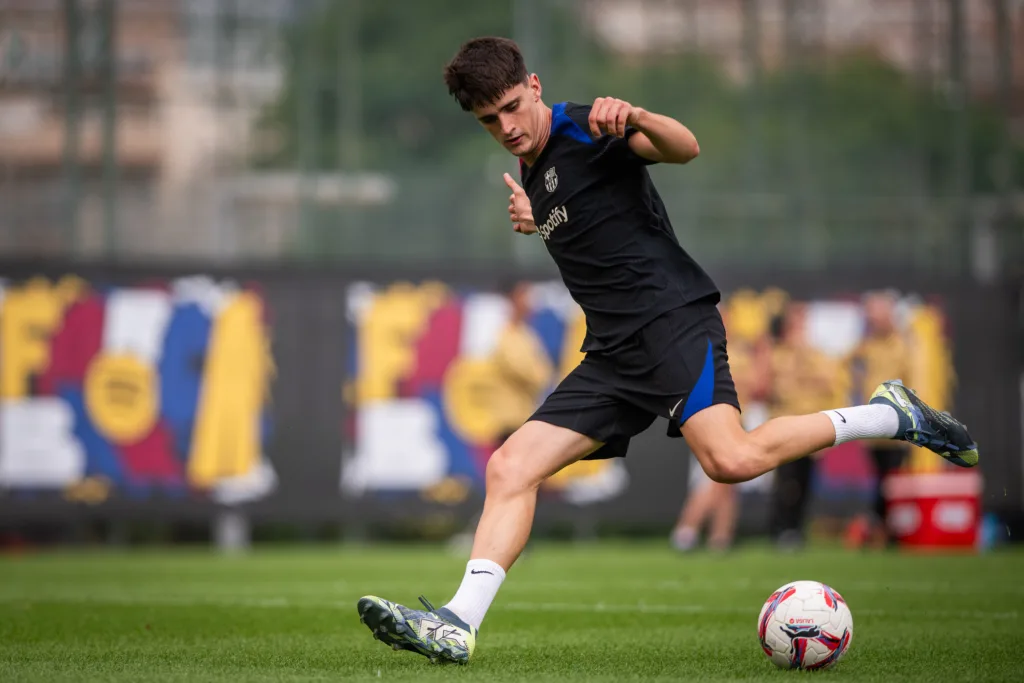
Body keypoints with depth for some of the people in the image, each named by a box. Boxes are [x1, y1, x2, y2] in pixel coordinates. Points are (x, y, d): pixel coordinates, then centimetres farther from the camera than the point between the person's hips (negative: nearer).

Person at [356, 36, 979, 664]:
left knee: (732, 460, -29)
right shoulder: (531, 173, 22)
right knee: (509, 468, -4)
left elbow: (685, 148, -20)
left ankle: (891, 414, -12)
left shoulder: (583, 130, -3)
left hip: (673, 318, -8)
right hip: (612, 353, 8)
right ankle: (458, 624, -10)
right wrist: (531, 221, 22)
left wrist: (635, 117, -38)